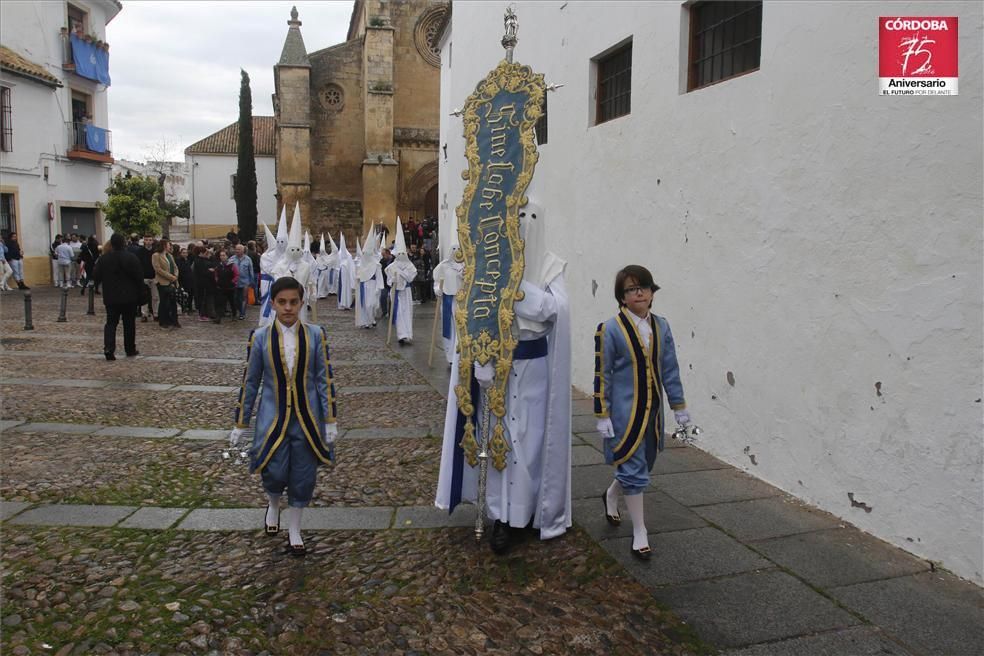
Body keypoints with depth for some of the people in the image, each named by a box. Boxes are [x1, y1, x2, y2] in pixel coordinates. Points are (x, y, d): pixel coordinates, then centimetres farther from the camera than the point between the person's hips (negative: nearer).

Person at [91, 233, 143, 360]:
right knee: (129, 324, 9)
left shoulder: (103, 259, -3)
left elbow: (96, 277, 0)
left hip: (111, 297, 2)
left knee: (111, 322, 7)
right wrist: (138, 292, 7)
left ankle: (108, 348, -11)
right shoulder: (132, 258, -10)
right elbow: (139, 277, -8)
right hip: (129, 297, -1)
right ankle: (130, 350, 16)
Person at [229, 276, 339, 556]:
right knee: (275, 473, -4)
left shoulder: (315, 335, -6)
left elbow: (325, 380, -2)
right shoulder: (260, 337, -5)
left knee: (303, 477, 7)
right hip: (273, 418, 0)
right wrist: (240, 424, 5)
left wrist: (330, 421, -4)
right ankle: (274, 506, 33)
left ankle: (294, 531, 28)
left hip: (307, 419, 1)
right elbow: (249, 383, 2)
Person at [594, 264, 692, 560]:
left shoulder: (661, 326, 3)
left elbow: (670, 369, 8)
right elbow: (602, 375, -8)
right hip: (625, 412, -5)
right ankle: (639, 533, 16)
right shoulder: (611, 329, -11)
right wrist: (603, 416, -9)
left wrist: (679, 406, 9)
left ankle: (610, 496, 46)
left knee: (642, 466, 17)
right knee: (634, 470, 1)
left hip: (652, 411, 5)